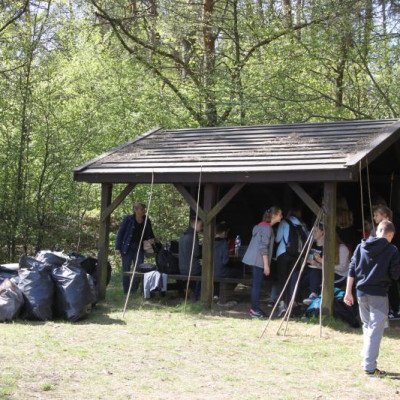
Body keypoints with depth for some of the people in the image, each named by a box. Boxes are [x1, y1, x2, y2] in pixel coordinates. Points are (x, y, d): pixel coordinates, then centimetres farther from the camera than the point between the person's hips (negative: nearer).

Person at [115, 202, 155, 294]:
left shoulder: (147, 221, 6)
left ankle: (134, 290, 11)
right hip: (127, 248, -4)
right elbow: (120, 233, -5)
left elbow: (150, 235, 20)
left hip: (139, 248, 4)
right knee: (126, 270, 1)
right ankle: (126, 292, 10)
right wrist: (117, 248, -10)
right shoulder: (128, 219, -7)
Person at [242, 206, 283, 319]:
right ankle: (255, 310, -5)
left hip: (254, 259, 10)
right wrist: (266, 265, -19)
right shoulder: (267, 228, -14)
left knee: (256, 284, 13)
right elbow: (263, 247, -19)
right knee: (257, 285, -7)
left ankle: (255, 308, 18)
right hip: (259, 260, -10)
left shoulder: (262, 226, 16)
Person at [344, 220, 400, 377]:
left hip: (361, 293, 5)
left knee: (367, 327, 21)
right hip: (379, 294, -5)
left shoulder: (361, 247, 6)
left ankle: (367, 360, 22)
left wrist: (348, 292, 9)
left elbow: (352, 270, 5)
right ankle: (370, 367, -4)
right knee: (375, 331, -2)